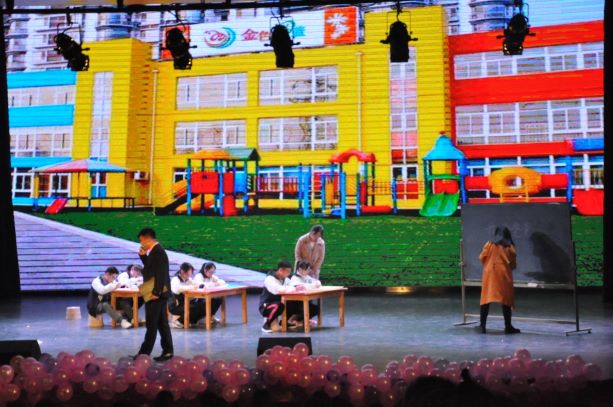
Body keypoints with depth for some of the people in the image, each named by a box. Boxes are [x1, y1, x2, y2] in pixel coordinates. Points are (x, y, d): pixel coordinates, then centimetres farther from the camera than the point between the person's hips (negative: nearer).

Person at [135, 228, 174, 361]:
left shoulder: (157, 251, -16)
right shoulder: (155, 251, 14)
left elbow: (160, 274, -22)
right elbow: (150, 268, 21)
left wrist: (156, 292, -22)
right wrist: (143, 255, 10)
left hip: (156, 294, -10)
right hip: (158, 292, 10)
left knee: (152, 325, -3)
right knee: (162, 323, 11)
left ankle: (144, 353, 2)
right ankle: (167, 351, 16)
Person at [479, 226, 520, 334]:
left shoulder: (489, 244, 3)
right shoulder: (510, 247, 1)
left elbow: (481, 258, 5)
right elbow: (513, 264, 4)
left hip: (489, 275, 1)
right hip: (504, 275, -1)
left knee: (486, 300, 2)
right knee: (506, 301, 6)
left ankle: (482, 326, 1)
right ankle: (508, 327, 10)